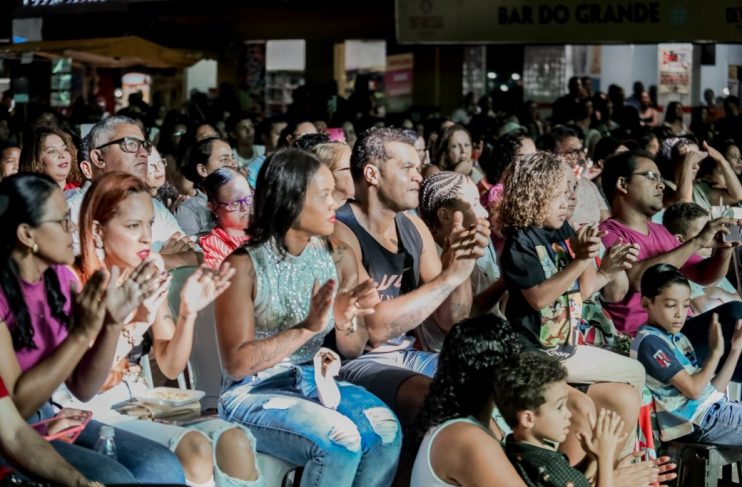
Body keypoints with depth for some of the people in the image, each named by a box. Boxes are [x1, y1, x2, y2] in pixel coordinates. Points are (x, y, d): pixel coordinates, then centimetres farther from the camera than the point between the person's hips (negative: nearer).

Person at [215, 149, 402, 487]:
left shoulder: (338, 257, 2)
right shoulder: (245, 265, -13)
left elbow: (353, 350, 9)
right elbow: (236, 363, -16)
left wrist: (347, 322, -16)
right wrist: (307, 328, -25)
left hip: (315, 382, 5)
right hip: (254, 394, -5)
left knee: (384, 429, -23)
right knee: (340, 440, -30)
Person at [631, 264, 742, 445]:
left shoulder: (679, 338, 18)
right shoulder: (650, 341, -11)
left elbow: (712, 389, 13)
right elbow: (693, 389, -16)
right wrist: (716, 352, -6)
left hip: (716, 408, 9)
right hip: (700, 419, -9)